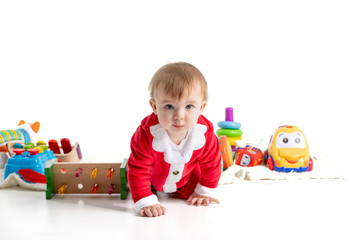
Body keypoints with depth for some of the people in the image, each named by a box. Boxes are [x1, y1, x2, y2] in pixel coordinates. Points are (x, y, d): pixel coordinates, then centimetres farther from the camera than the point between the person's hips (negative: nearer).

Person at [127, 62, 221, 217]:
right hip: (153, 179, -1)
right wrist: (145, 202, -37)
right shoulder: (147, 134, -43)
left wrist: (205, 192, -5)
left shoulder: (205, 134, -34)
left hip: (187, 177, 1)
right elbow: (138, 169, -34)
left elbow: (211, 164, -14)